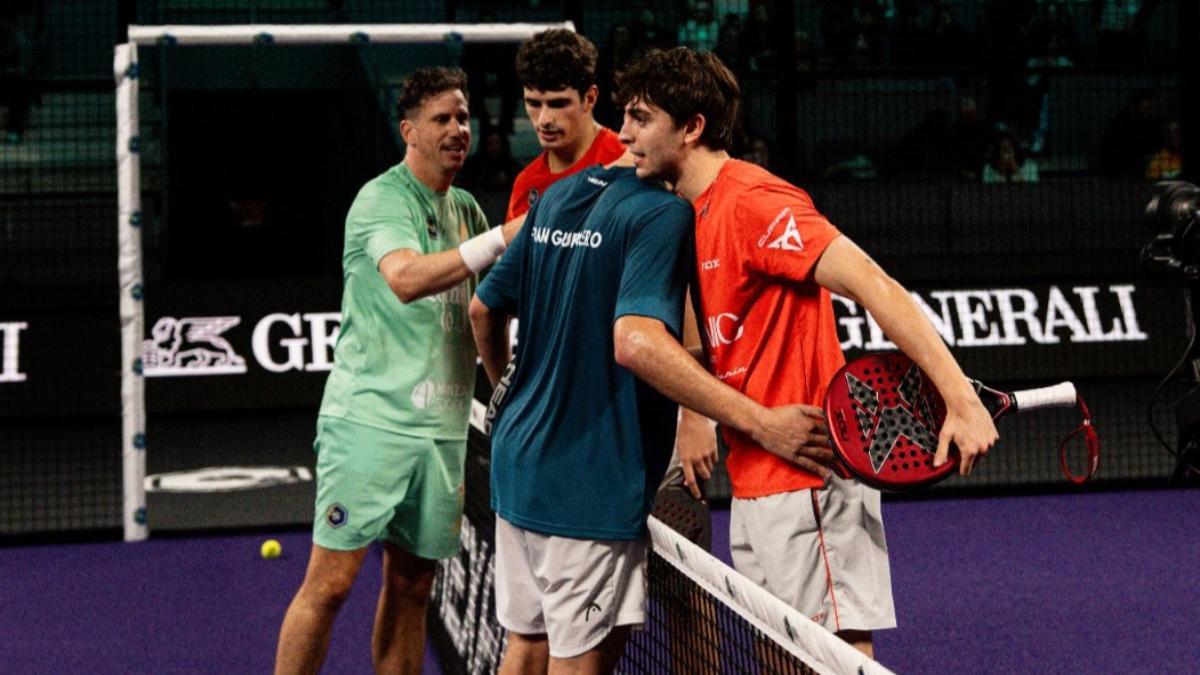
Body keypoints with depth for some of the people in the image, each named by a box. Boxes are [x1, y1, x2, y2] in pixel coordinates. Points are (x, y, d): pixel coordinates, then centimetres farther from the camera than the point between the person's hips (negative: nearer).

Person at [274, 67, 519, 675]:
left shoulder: (465, 209, 14)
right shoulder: (382, 199, -9)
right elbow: (406, 279, -28)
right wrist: (502, 238, -32)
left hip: (441, 427, 7)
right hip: (369, 416, -7)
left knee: (411, 587, 10)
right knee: (330, 581, -7)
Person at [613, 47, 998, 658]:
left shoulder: (752, 200, -15)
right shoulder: (696, 214, 14)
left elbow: (873, 287, -23)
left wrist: (961, 401, -30)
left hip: (806, 486, -9)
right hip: (752, 488, 9)